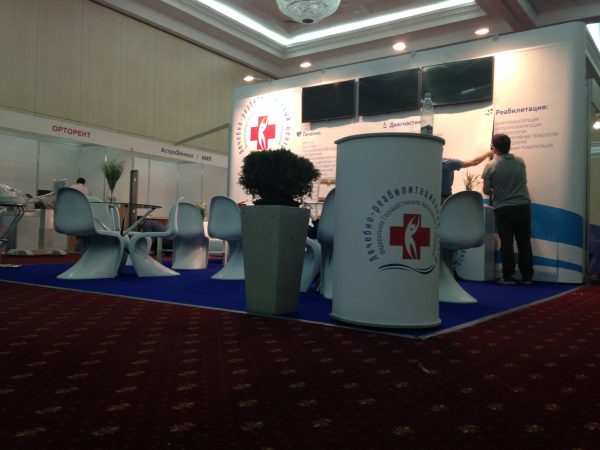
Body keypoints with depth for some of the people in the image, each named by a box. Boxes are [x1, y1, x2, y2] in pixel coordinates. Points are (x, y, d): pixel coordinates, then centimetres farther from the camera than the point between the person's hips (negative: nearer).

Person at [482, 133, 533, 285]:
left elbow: (486, 190, -5)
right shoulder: (520, 161, 2)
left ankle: (508, 276, 3)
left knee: (506, 243, 2)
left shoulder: (490, 166, -10)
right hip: (523, 206, 3)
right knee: (524, 242, 8)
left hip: (502, 209, -3)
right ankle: (527, 276, 14)